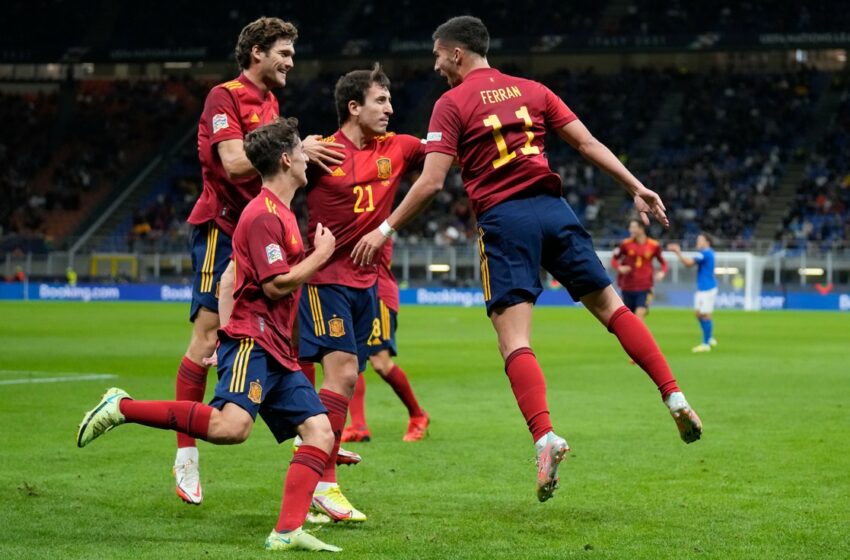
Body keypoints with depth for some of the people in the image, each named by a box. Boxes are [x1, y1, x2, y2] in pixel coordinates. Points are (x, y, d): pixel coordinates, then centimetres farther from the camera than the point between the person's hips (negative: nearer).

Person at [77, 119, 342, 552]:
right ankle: (122, 407, -15)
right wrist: (321, 255, -5)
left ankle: (288, 531, -9)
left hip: (278, 351, 10)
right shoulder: (264, 214, -11)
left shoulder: (281, 213, 20)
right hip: (251, 341, -10)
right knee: (231, 426, -29)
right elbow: (276, 284, -16)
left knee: (320, 432, -3)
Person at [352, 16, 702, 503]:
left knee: (515, 339, -6)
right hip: (553, 207, 4)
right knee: (611, 305, 13)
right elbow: (588, 143, 10)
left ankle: (545, 436, -23)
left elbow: (431, 182, -7)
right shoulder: (532, 90, 14)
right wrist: (637, 188, 14)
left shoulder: (452, 104, 1)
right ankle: (674, 396, 4)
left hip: (503, 219, -4)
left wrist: (386, 229, 0)